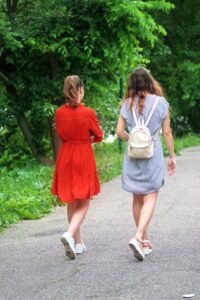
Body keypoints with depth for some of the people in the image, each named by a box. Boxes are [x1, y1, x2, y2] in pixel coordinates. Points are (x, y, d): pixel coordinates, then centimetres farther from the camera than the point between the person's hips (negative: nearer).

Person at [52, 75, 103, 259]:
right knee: (84, 203, 4)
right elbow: (99, 136, -2)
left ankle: (78, 243, 20)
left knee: (71, 203, 15)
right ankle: (70, 234, -19)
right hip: (84, 158, -4)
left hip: (65, 158, 4)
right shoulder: (88, 113, -15)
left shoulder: (60, 112, -3)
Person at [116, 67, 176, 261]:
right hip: (153, 154, -3)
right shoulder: (160, 103, -5)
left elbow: (120, 132, -2)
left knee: (137, 199, 12)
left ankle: (144, 241, 21)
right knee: (150, 198, -2)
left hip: (133, 155, 3)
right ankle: (138, 237, -21)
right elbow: (167, 132, -2)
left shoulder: (128, 104, 0)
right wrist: (172, 156, 7)